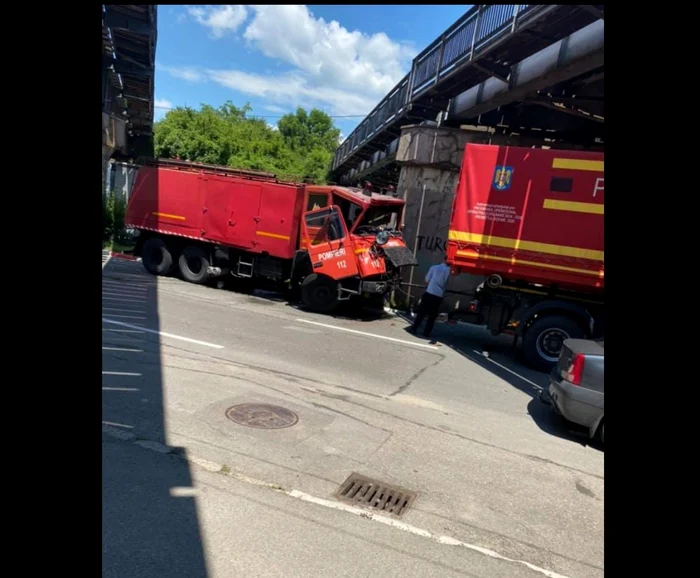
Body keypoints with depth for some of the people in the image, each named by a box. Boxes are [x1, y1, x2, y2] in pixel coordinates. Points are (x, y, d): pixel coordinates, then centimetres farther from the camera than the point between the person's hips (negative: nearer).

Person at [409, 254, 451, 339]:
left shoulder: (434, 267, -1)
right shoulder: (449, 271, 0)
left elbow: (427, 280, 3)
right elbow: (446, 284, 10)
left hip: (429, 294, 0)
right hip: (439, 296, 0)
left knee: (421, 313, 9)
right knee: (432, 316, 11)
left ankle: (414, 329, 11)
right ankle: (426, 332, 11)